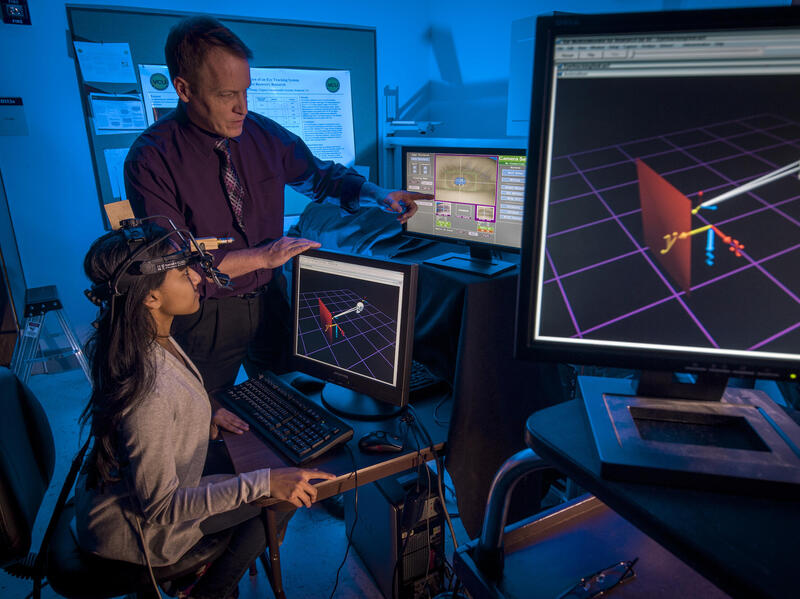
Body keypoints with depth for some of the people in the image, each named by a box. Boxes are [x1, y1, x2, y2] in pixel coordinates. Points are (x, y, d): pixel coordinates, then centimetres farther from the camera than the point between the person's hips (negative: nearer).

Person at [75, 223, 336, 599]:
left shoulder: (149, 339, -11)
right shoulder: (149, 394, -40)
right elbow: (161, 507, -31)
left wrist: (204, 417, 2)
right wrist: (264, 483, -34)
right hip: (133, 526, -8)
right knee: (266, 506, -1)